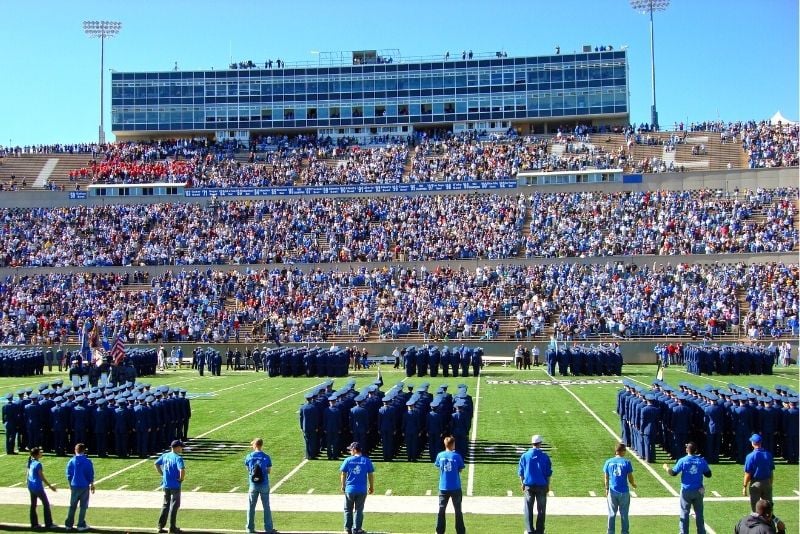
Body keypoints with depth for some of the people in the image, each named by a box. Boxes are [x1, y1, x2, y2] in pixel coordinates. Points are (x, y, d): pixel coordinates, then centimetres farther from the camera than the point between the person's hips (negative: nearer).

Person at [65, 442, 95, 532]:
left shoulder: (71, 461, -3)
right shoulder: (87, 461, -7)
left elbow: (68, 474, 3)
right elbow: (91, 475, -3)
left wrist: (71, 485, 17)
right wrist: (92, 485, 10)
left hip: (74, 486, 2)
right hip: (85, 486, -2)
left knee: (72, 506, 15)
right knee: (83, 506, 7)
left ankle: (68, 524, 16)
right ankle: (81, 525, 7)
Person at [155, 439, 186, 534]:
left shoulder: (165, 455, 5)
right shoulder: (178, 458, -17)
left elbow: (156, 463, 15)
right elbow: (182, 470, -30)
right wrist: (181, 478, -13)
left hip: (166, 485, 6)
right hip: (175, 486, -6)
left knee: (166, 505, 17)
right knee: (174, 505, 4)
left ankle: (161, 526, 17)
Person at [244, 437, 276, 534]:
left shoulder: (249, 457, -4)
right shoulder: (266, 457, -8)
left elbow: (248, 470, 5)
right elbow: (269, 471, -2)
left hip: (253, 485, 1)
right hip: (264, 485, -1)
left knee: (251, 507, 14)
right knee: (266, 507, 7)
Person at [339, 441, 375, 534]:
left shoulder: (348, 460, -5)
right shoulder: (366, 461, -2)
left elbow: (342, 474, -1)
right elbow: (371, 475, 0)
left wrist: (343, 485, 13)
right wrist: (372, 487, 13)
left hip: (349, 489, 0)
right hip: (362, 490, 0)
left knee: (348, 510, 15)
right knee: (359, 510, 11)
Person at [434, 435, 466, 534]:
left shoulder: (440, 455, -2)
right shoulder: (457, 456, -9)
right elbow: (461, 470, -2)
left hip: (443, 487, 2)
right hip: (455, 487, -2)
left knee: (441, 510, 10)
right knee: (458, 511, 8)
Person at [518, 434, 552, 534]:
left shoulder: (525, 456, -3)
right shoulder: (545, 456, -6)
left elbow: (521, 472, 2)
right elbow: (548, 473, -2)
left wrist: (522, 484, 13)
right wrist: (548, 486, 8)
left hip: (528, 485, 1)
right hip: (542, 485, -1)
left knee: (528, 509, 10)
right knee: (541, 509, 9)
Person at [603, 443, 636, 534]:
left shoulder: (609, 462, 0)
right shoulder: (627, 462, -7)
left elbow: (606, 478, 2)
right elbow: (630, 478, -4)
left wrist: (606, 489, 13)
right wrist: (633, 484, 16)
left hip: (612, 491, 2)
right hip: (624, 492, -2)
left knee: (612, 514, 11)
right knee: (624, 514, 9)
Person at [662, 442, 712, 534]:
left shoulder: (683, 461, -10)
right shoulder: (702, 461, -5)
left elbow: (673, 473, -4)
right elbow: (708, 474, 2)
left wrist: (666, 468, 14)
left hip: (686, 491, -2)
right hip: (698, 491, 2)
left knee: (684, 513, 7)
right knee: (699, 513, 13)